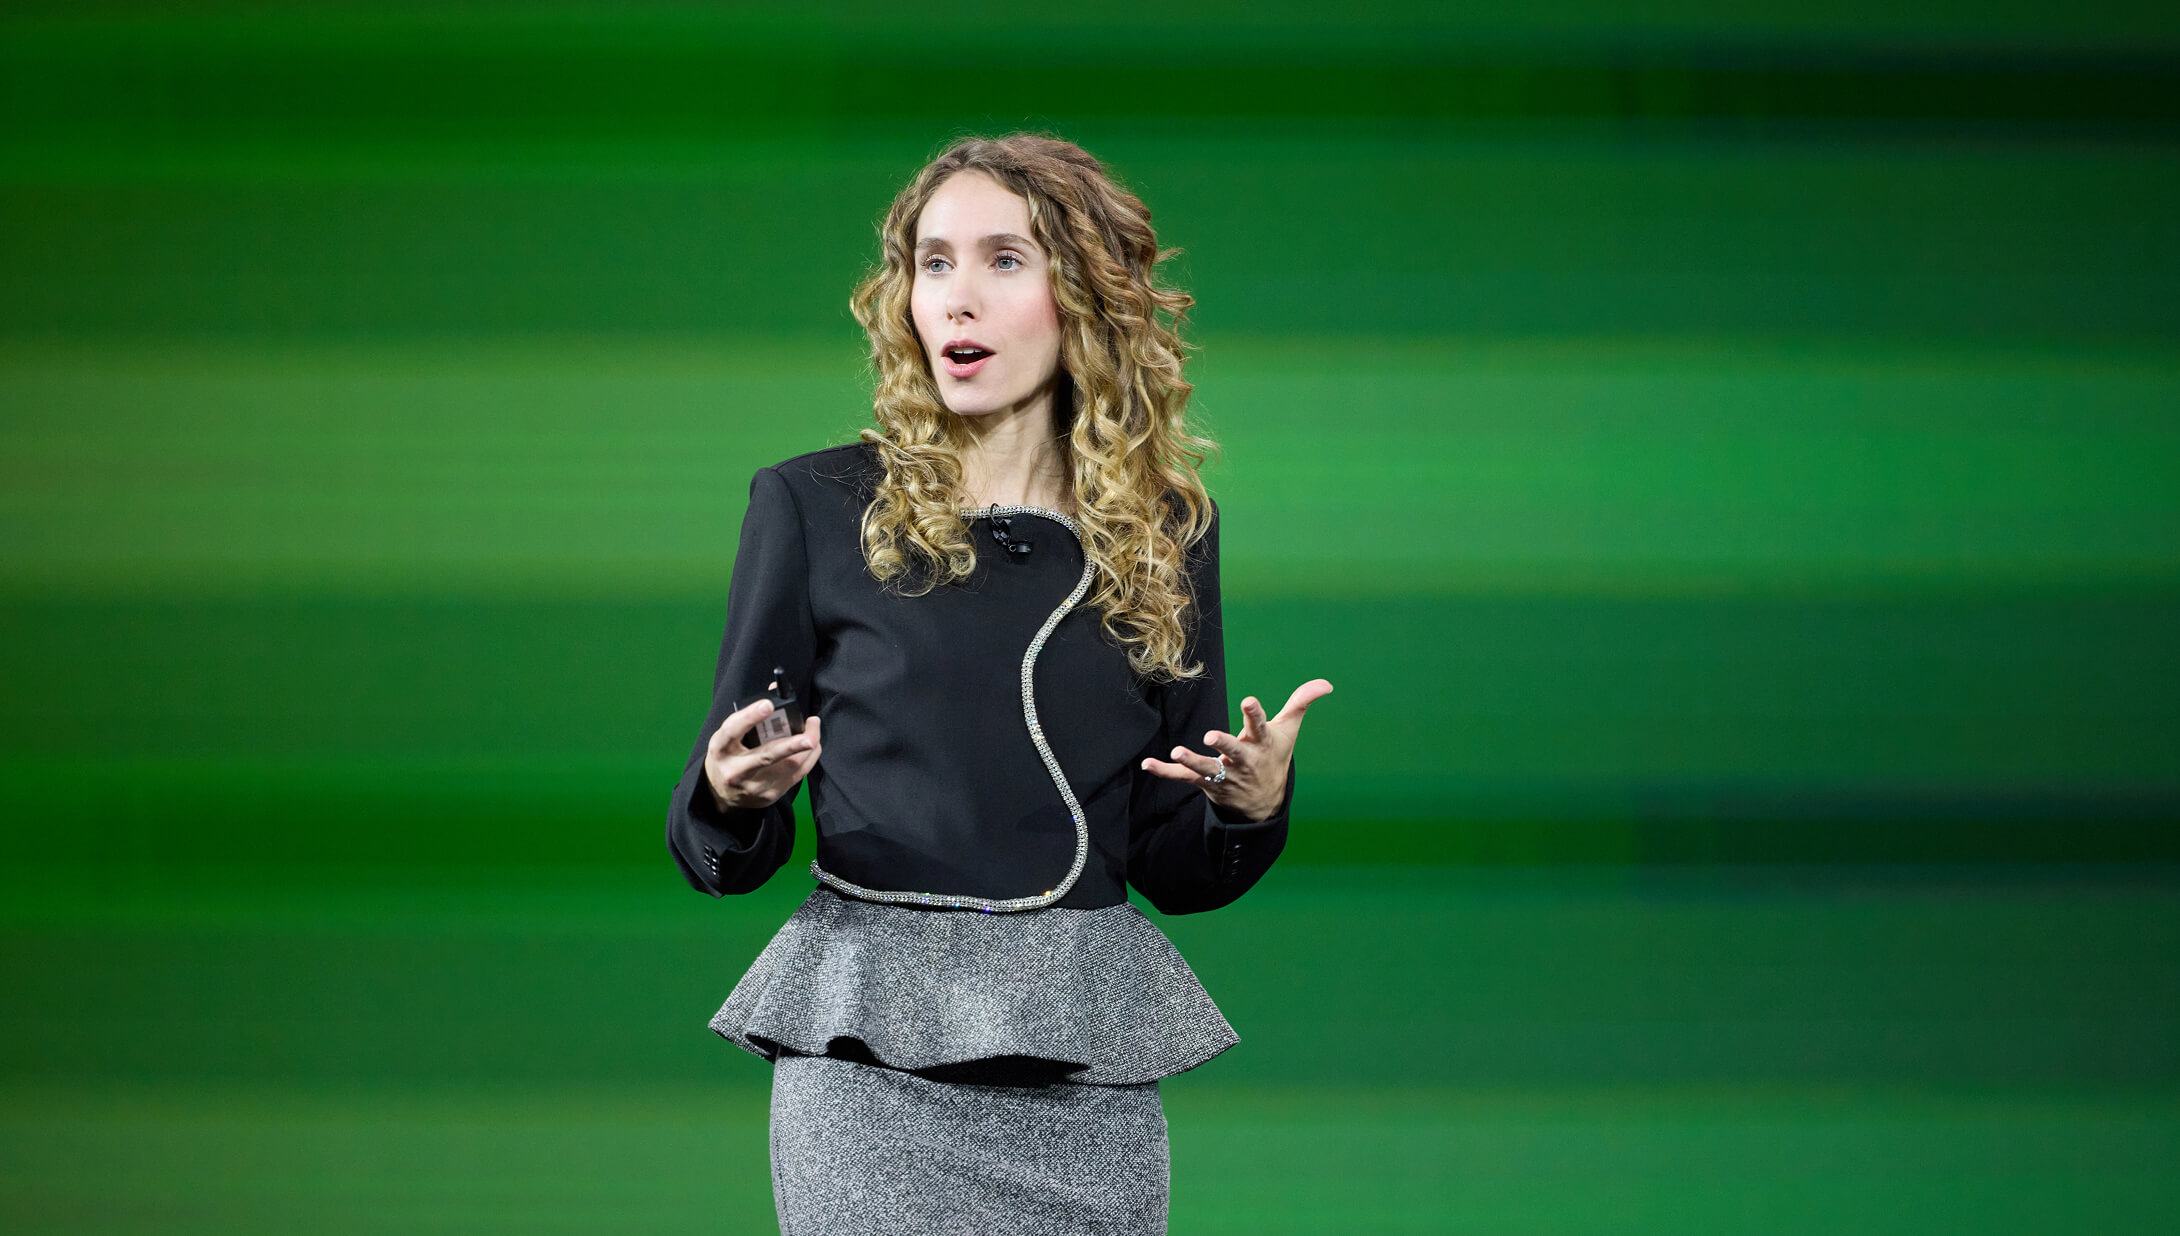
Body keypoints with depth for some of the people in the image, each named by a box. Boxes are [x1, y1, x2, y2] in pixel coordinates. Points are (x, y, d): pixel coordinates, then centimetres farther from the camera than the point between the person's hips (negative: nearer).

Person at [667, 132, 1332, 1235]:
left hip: (1089, 1074, 2)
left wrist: (1253, 803, -8)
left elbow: (1174, 870, 12)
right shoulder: (816, 507, 2)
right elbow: (720, 853, 5)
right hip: (873, 1057, -2)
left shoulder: (1164, 528, 9)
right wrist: (735, 795, -16)